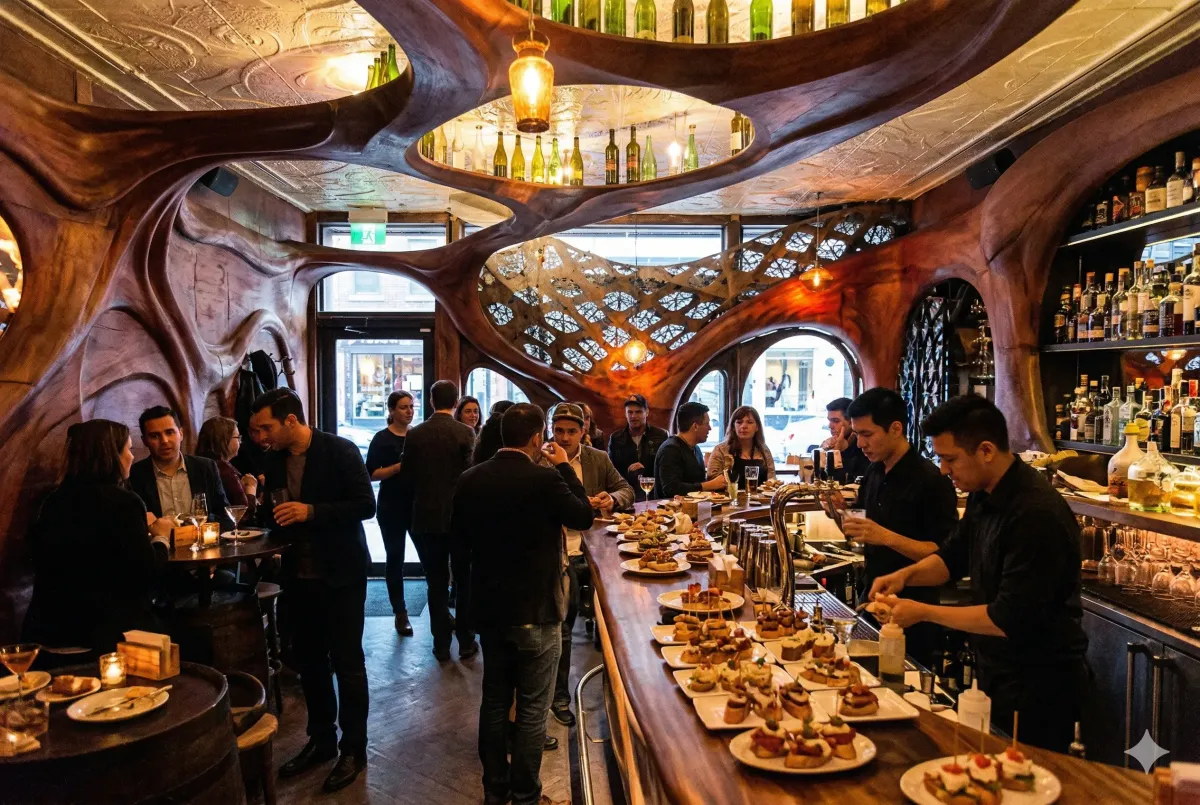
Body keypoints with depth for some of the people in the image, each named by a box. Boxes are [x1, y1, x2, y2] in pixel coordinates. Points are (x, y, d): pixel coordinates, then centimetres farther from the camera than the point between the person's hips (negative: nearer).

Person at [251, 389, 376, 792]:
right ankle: (321, 740, 33)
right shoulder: (275, 459, 4)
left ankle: (353, 749, 19)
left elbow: (365, 504, -18)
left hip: (340, 574, -6)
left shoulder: (340, 450, -15)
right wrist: (264, 510, -7)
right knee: (308, 660, 16)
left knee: (346, 662, 4)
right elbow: (279, 512, 15)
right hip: (299, 575, 7)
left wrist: (311, 512, -26)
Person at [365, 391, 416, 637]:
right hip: (391, 507, -3)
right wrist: (399, 467, -20)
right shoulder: (381, 438, -3)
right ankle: (400, 613, 13)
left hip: (418, 504, 3)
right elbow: (372, 474, -8)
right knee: (395, 558, 4)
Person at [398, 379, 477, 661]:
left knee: (436, 583, 10)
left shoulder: (415, 434, -2)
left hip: (427, 517, 2)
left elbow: (406, 476, 1)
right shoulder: (465, 433, -10)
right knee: (465, 582, 11)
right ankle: (466, 642, 16)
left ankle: (441, 644, 15)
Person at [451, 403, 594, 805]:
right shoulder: (544, 479, -21)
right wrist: (564, 467, 1)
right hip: (535, 609, -5)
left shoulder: (469, 480, -6)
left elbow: (459, 532, 10)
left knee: (494, 700, 18)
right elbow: (583, 516, -5)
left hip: (488, 605, 6)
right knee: (532, 708, 8)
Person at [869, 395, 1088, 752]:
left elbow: (1010, 619, -27)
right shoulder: (984, 496, 1)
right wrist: (906, 575, -4)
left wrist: (924, 612, -21)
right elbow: (954, 556, 15)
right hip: (996, 676, 9)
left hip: (1039, 690, -9)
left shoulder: (1037, 515, -28)